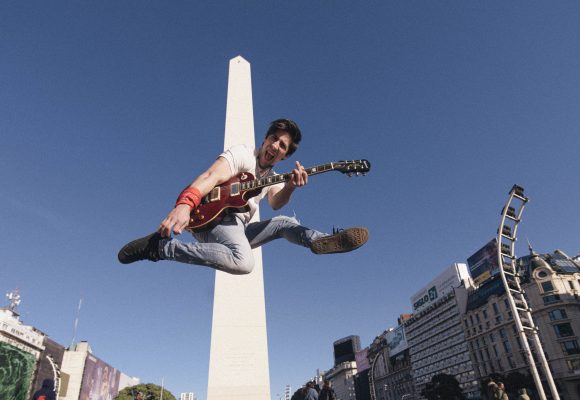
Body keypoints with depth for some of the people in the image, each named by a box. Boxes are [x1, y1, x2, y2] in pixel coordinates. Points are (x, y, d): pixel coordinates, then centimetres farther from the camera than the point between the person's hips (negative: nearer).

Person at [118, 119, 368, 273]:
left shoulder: (272, 177, 19)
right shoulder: (242, 154, -3)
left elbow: (276, 202, -3)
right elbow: (213, 176, -22)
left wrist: (291, 186, -27)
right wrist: (185, 203, -42)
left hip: (238, 227, 8)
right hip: (213, 216, -8)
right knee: (243, 262, -35)